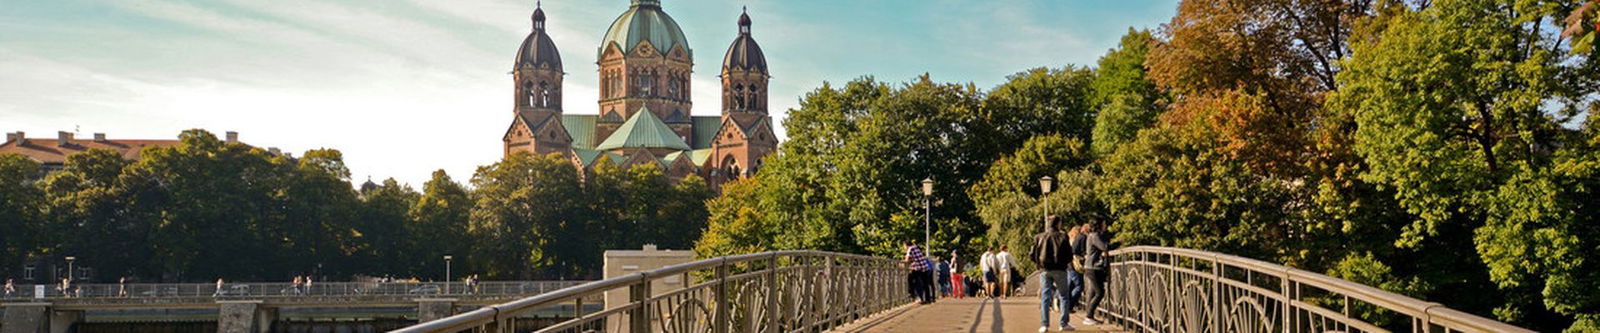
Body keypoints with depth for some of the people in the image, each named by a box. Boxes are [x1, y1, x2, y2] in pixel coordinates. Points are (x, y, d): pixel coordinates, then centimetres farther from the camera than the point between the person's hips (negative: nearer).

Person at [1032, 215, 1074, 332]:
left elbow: (1033, 256, 2)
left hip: (1045, 270, 2)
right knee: (1063, 296, 8)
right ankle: (1064, 323, 4)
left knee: (1045, 297, 4)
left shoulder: (1039, 238, 1)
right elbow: (1069, 256, -2)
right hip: (1060, 270, -1)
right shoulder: (1062, 237, -3)